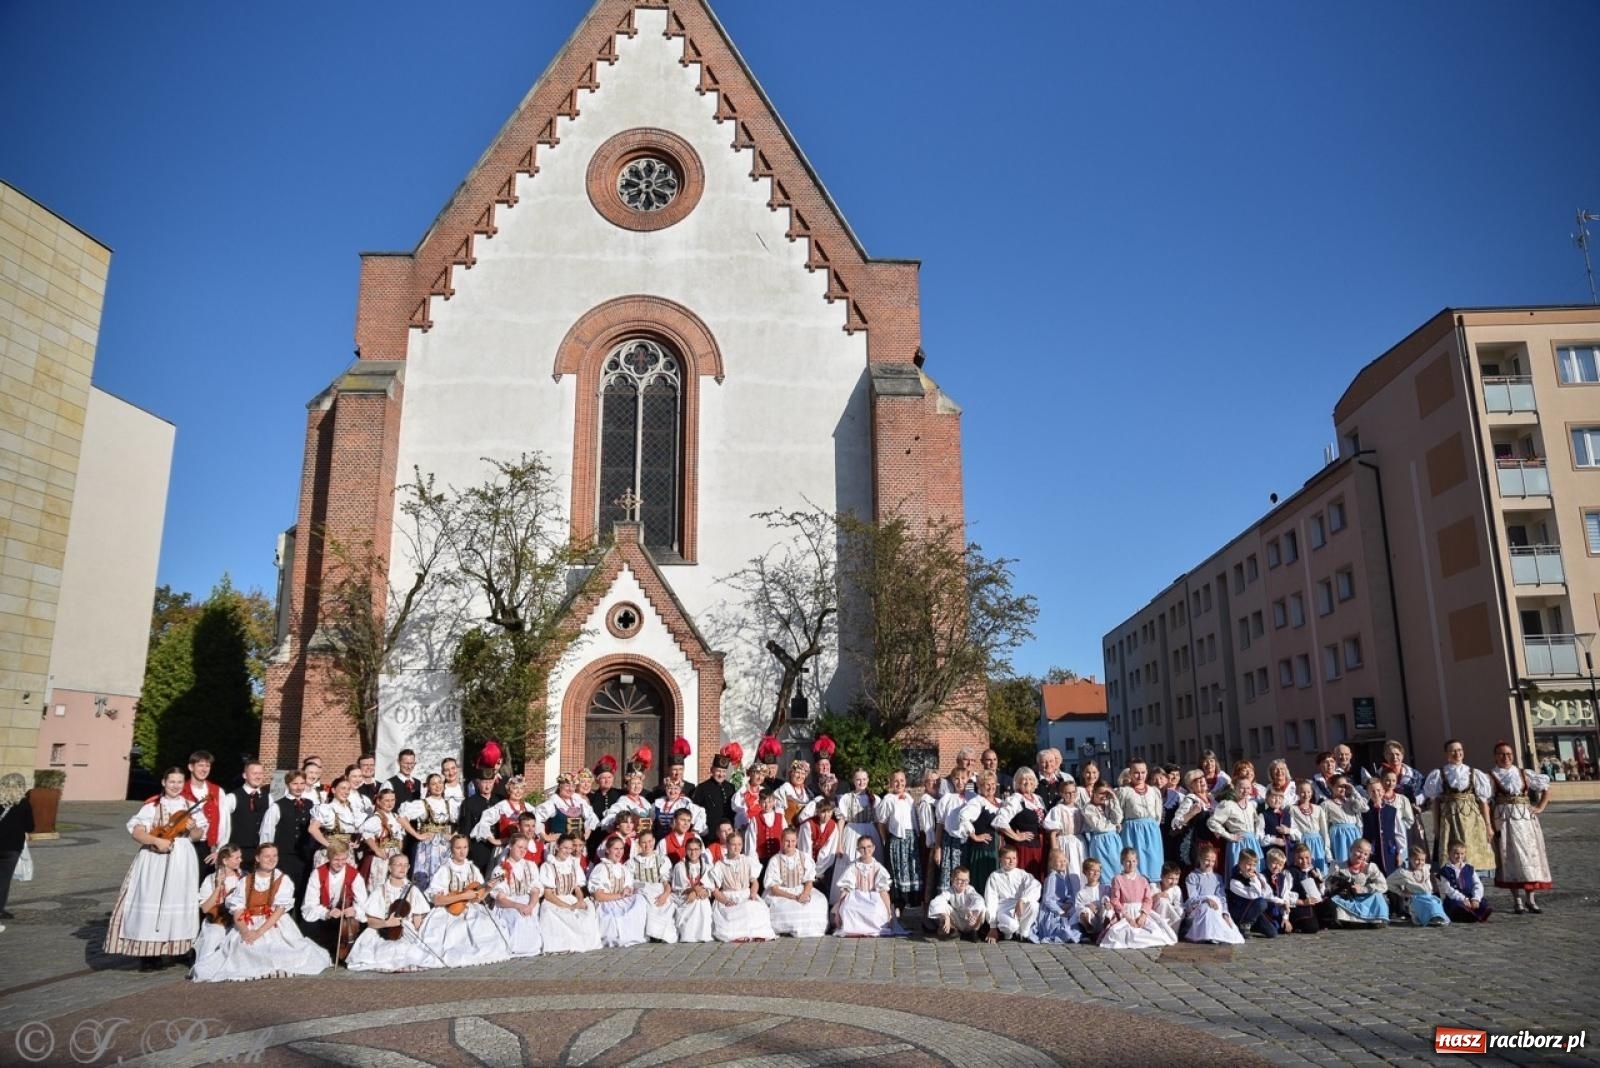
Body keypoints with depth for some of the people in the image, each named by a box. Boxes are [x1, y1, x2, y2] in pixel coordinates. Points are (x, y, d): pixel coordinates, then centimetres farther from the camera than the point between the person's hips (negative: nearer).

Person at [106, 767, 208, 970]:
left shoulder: (192, 806, 7)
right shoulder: (152, 805, -1)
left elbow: (199, 836, 9)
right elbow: (135, 830, -8)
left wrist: (193, 828, -12)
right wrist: (156, 840, -20)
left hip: (182, 861, 3)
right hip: (154, 860, -3)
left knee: (176, 903, 4)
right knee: (150, 902, -5)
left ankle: (166, 951, 15)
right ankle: (147, 954, 2)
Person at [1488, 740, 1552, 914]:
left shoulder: (1524, 774, 11)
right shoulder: (1491, 776, 0)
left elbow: (1546, 788, 18)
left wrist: (1540, 807, 7)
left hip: (1526, 819, 3)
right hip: (1504, 820, -3)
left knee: (1529, 856, 2)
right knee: (1510, 857, -3)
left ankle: (1530, 899, 10)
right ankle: (1516, 900, 4)